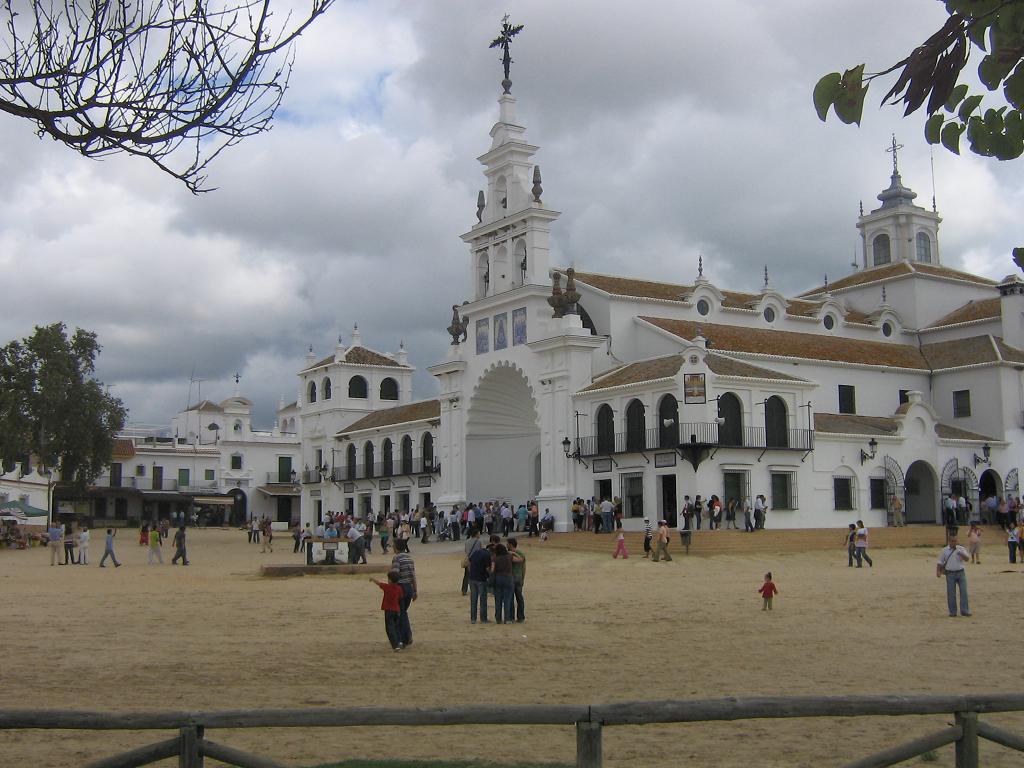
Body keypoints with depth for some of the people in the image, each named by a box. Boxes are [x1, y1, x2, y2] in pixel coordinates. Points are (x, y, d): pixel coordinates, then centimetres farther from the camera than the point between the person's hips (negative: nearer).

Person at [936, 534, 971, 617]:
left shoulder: (961, 549, 3)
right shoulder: (944, 550, 3)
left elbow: (967, 559, -10)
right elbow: (939, 562, 5)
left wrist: (961, 554, -28)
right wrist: (938, 572, -7)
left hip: (961, 573, 0)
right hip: (950, 574, 0)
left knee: (964, 591, -4)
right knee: (951, 593, 1)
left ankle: (964, 611, 0)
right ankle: (952, 612, 9)